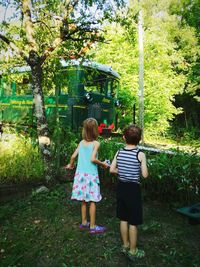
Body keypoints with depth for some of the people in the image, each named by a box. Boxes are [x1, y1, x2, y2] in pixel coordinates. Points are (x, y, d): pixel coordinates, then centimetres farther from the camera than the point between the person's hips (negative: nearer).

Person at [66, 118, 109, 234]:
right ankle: (93, 226, 17)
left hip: (81, 174, 5)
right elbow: (93, 159, -20)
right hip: (91, 175, -5)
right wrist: (103, 164, -4)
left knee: (84, 200, 17)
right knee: (92, 201, 6)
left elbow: (74, 156, 1)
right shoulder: (96, 143, -11)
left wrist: (71, 165, 19)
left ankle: (84, 222, 31)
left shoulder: (82, 142, 3)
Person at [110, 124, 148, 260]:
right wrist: (137, 170, 5)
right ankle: (133, 251, 25)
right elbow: (145, 175, -14)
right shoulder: (140, 154, -15)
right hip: (133, 188, -5)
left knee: (124, 219, 19)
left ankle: (125, 245, 37)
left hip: (121, 187, 5)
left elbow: (112, 170, 1)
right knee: (133, 222, 10)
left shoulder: (119, 152, -3)